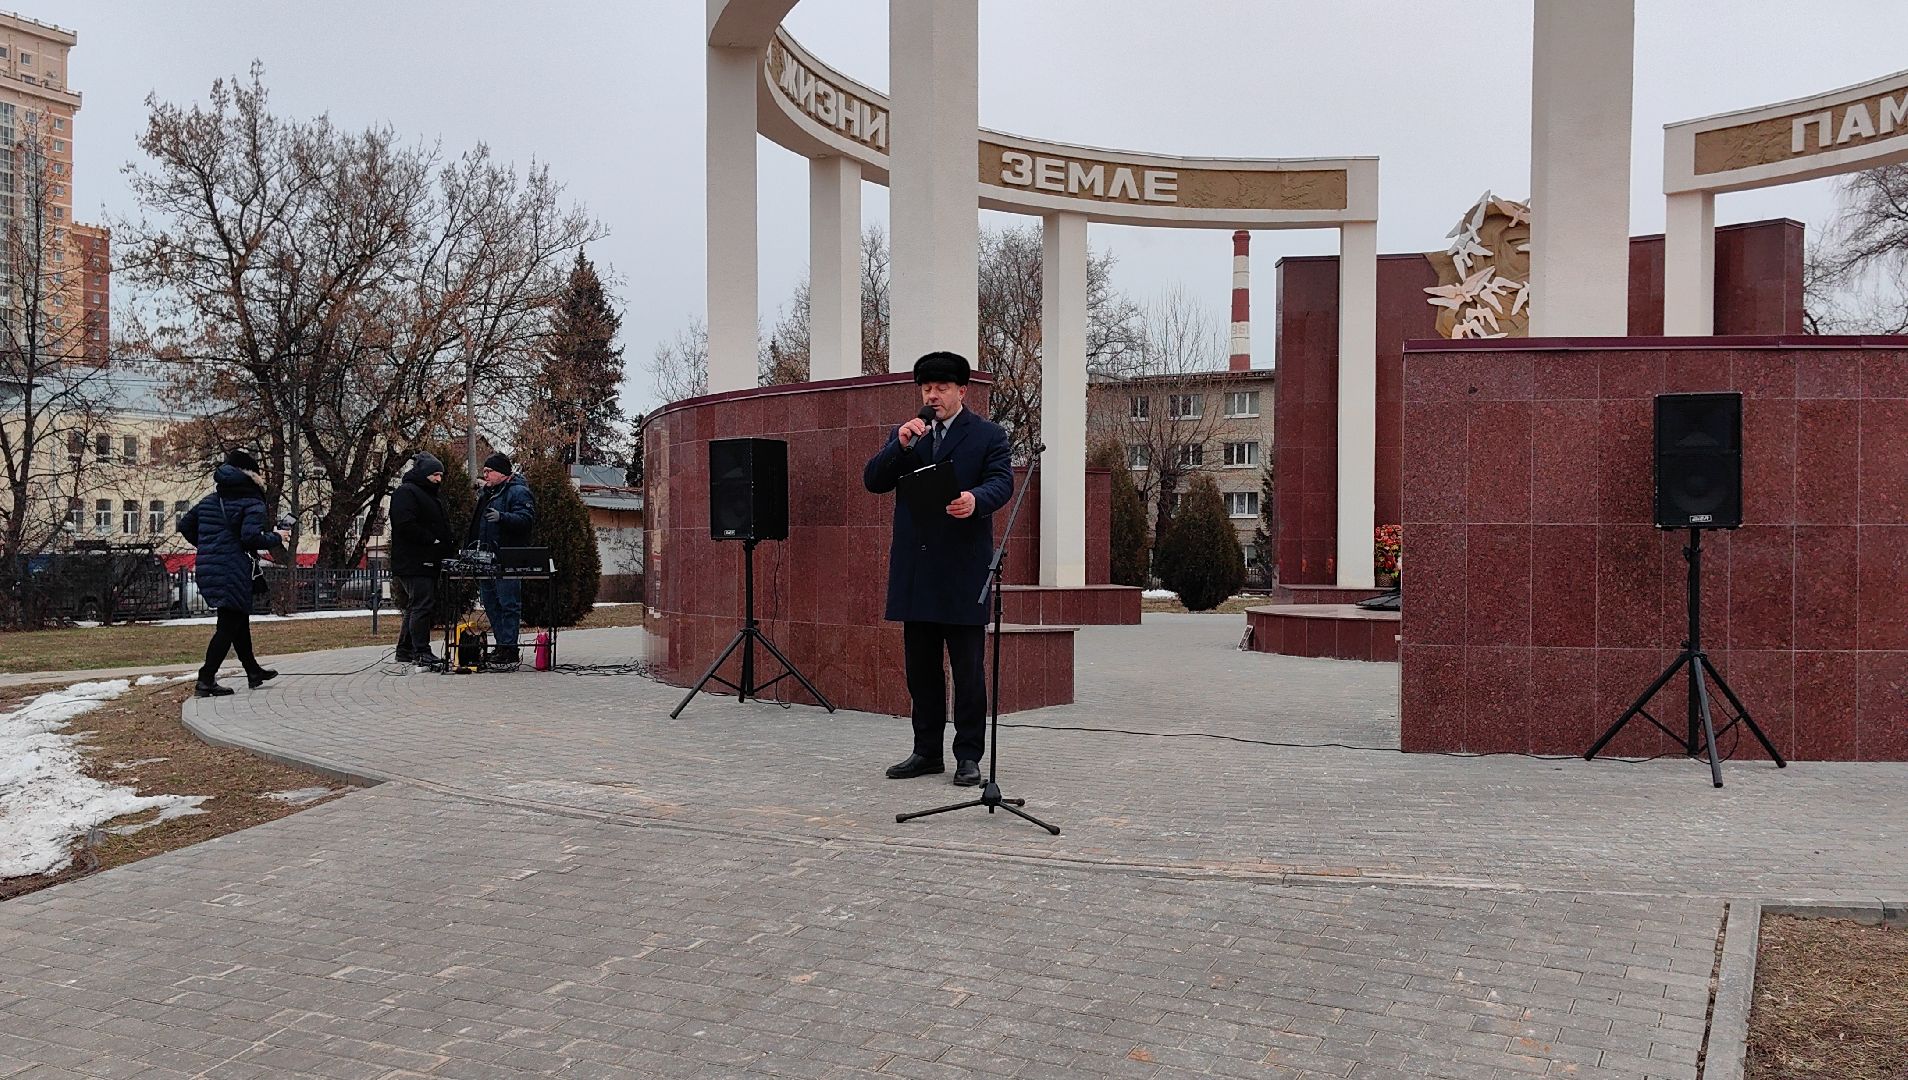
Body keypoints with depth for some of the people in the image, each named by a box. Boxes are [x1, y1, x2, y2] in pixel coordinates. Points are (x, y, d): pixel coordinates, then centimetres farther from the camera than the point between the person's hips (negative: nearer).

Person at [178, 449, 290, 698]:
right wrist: (275, 538, -4)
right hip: (233, 572, -8)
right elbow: (251, 536, -20)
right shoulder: (252, 502, -7)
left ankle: (253, 672, 32)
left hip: (207, 570, 8)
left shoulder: (210, 500, 15)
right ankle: (205, 681, -5)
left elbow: (185, 525, 16)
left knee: (240, 621, 20)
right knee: (229, 626, -2)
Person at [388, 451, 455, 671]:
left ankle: (405, 652, 22)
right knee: (422, 605, -14)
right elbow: (406, 525, -21)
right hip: (412, 561, -10)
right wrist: (433, 541, -19)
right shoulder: (405, 492, -9)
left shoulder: (432, 495, 23)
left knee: (416, 607, 14)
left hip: (428, 561, 10)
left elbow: (440, 525, 28)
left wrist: (445, 546, 10)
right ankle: (422, 655, -16)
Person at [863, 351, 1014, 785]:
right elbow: (873, 481, 6)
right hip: (915, 570, 5)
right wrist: (901, 446, -9)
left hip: (963, 570, -4)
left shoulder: (988, 435, 4)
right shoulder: (905, 436, 16)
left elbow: (1002, 481, -10)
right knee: (920, 668, 10)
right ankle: (927, 751, 20)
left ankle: (969, 756, 7)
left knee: (967, 668, 0)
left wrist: (975, 499, -32)